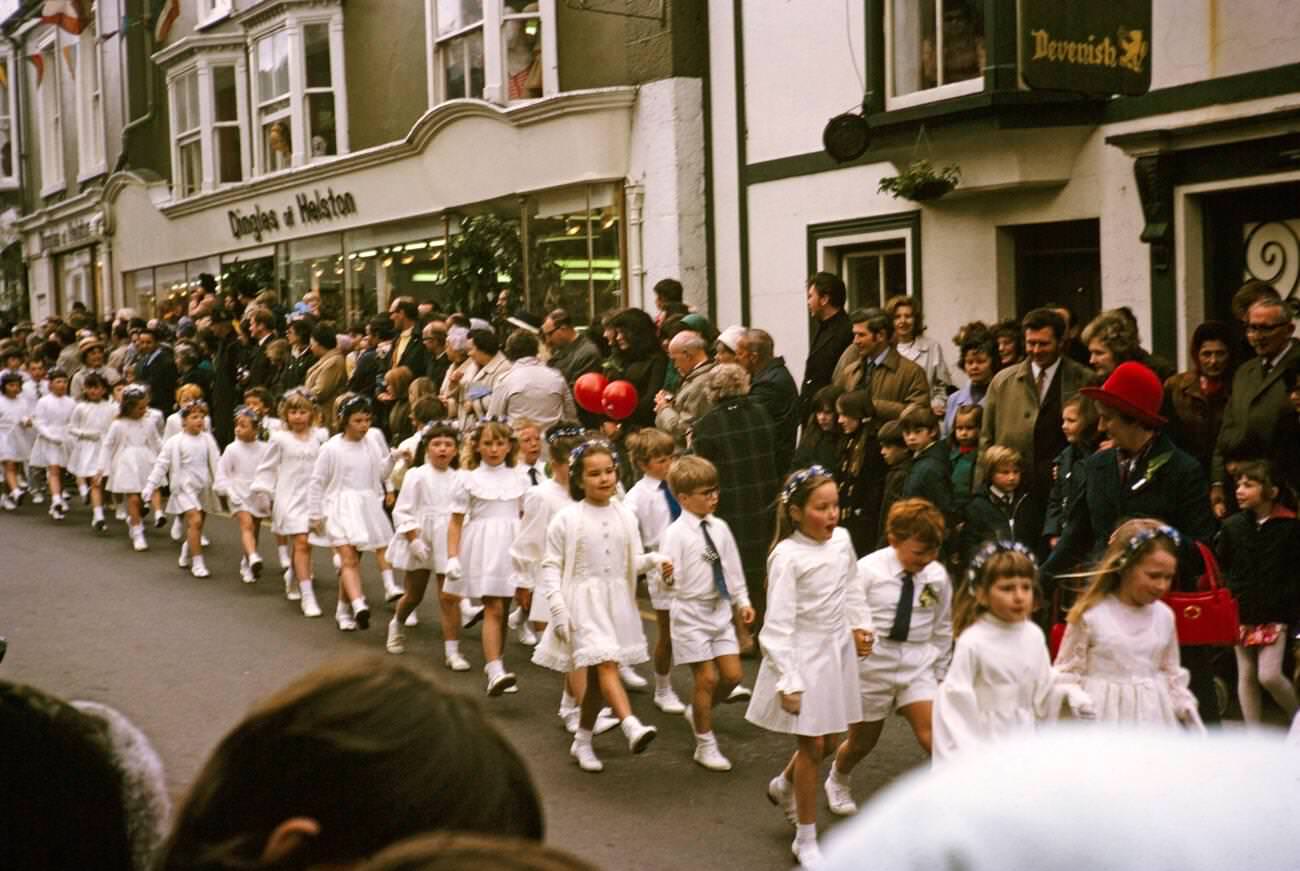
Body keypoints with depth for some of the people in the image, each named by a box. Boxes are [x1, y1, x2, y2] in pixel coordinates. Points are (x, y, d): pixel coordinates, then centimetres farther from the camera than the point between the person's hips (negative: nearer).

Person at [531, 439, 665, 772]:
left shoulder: (625, 515, 5)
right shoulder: (567, 520, -6)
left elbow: (634, 561, 8)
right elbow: (551, 566, -4)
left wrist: (656, 560, -14)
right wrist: (558, 609, -12)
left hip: (618, 601, 5)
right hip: (584, 600, -4)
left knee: (597, 674, 11)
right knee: (606, 664, -22)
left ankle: (582, 741, 23)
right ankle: (631, 726, -36)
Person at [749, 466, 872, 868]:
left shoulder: (841, 540, -1)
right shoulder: (787, 556, -20)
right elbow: (778, 623, -19)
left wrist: (861, 624, 4)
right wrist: (789, 681, -20)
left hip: (838, 651, 6)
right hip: (804, 656, -6)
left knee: (826, 740, 16)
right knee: (811, 745, 1)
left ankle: (783, 786, 47)